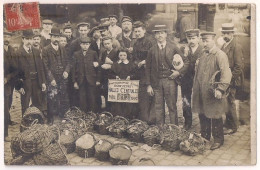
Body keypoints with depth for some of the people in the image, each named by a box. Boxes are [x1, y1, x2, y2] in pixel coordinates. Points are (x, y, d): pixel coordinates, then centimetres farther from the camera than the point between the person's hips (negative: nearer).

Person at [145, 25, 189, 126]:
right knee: (158, 108, 5)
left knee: (172, 107, 2)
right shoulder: (152, 50, 7)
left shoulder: (173, 48, 4)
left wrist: (179, 72, -6)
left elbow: (186, 62, 9)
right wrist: (148, 85, 3)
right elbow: (148, 68, 8)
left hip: (170, 80, -1)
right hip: (156, 82, 1)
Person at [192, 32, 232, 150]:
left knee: (215, 117, 2)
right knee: (202, 116, 16)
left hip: (213, 93, -7)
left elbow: (226, 74, -20)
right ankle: (204, 137, 32)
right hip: (201, 92, 8)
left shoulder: (220, 55, -12)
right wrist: (196, 89, 16)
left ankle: (218, 140, 17)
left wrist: (220, 89, -28)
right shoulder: (203, 55, 14)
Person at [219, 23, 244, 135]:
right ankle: (228, 123, 28)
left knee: (230, 102, -1)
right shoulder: (224, 45, 12)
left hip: (231, 80, -8)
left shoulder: (236, 46, -14)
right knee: (226, 102, 15)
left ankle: (233, 127, 13)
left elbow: (238, 66, -17)